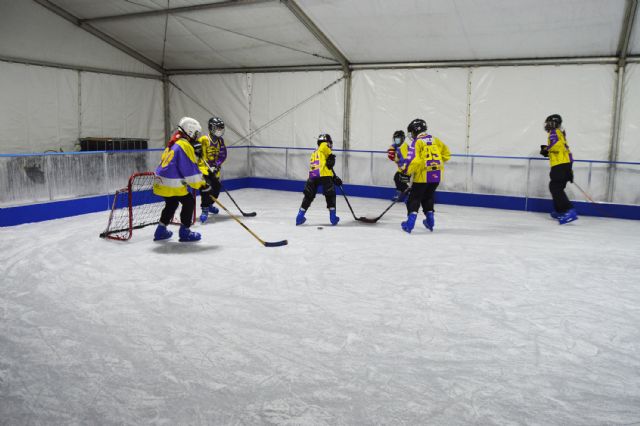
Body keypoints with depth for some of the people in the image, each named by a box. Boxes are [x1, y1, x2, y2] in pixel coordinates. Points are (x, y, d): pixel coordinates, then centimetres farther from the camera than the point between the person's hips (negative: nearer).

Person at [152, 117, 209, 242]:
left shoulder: (174, 143, 17)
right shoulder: (185, 146, -15)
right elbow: (190, 169, -18)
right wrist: (201, 184, -12)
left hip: (161, 182, 10)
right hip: (172, 184, -10)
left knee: (172, 203, 24)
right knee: (189, 202, 2)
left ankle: (161, 231, 30)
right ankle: (184, 232, 5)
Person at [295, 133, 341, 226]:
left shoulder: (314, 154, 36)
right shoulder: (324, 146, 16)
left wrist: (335, 178, 29)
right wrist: (331, 157, -11)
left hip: (312, 176, 6)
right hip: (324, 175, -6)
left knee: (308, 196, 16)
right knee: (330, 195, 11)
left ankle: (300, 217, 14)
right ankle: (333, 217, 11)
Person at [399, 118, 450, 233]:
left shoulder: (416, 143, -6)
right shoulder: (435, 140, 14)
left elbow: (412, 160, -18)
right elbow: (446, 153, 19)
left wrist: (406, 170, -7)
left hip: (423, 175, -6)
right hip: (436, 175, 6)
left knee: (414, 198, 3)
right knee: (428, 197, 24)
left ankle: (410, 222, -5)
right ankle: (430, 219, 26)